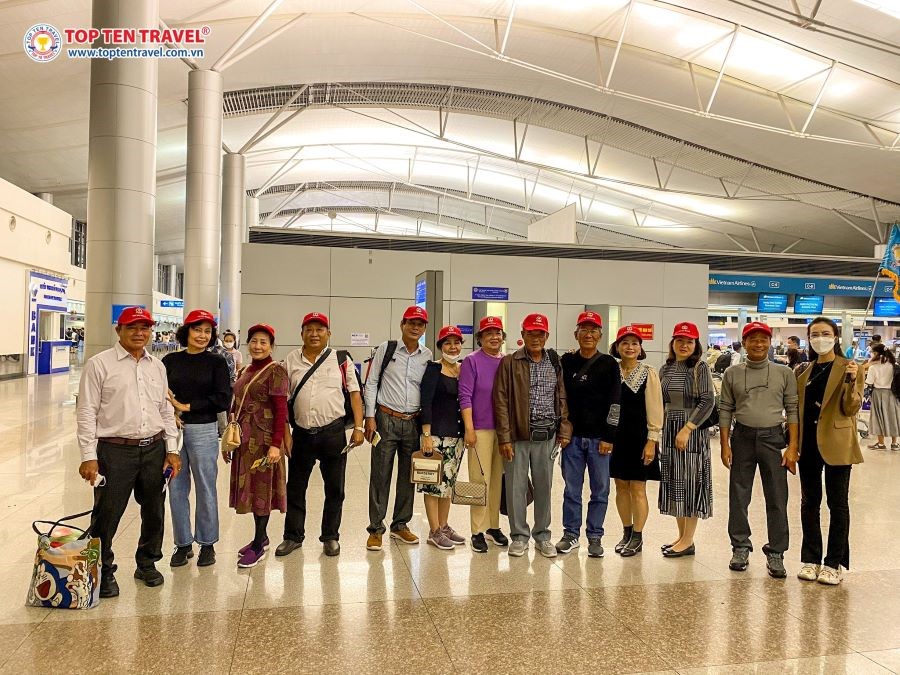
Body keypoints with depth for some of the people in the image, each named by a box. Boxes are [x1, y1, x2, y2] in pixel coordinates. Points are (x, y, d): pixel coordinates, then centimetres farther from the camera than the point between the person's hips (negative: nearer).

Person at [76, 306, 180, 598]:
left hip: (154, 449, 5)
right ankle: (104, 572, 20)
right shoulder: (99, 364, -4)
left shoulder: (157, 366, 11)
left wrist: (172, 449, 9)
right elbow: (86, 412, -6)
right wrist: (89, 456, -11)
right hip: (115, 450, -5)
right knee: (107, 515, 1)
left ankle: (147, 563, 33)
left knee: (154, 511, 14)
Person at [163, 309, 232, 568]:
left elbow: (223, 400, -7)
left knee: (205, 488, 6)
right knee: (176, 488, 9)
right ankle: (183, 544, 25)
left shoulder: (216, 362, -1)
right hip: (172, 430, 3)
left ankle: (207, 544, 22)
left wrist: (187, 406, -10)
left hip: (203, 430, -2)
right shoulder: (170, 360, 5)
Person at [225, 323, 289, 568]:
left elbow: (281, 410, -15)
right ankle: (261, 537, 29)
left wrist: (276, 444, -21)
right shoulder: (246, 371, 13)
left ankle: (258, 547, 12)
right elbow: (236, 406, 15)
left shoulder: (276, 371, -10)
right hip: (244, 438, 7)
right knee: (249, 486, 14)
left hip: (263, 438, -7)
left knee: (261, 488, 1)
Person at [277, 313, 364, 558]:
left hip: (333, 432, -1)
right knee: (295, 487, 12)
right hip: (302, 433, 2)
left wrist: (358, 428, -7)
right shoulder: (291, 361, 5)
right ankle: (293, 536, 27)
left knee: (334, 488, 8)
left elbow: (354, 394, 1)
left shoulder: (341, 360, 1)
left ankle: (330, 536, 24)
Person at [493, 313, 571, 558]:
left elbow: (562, 398, 12)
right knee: (516, 486, 3)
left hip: (546, 434, 3)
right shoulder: (510, 363, -1)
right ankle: (519, 536, 17)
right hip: (518, 435, -2)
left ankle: (542, 536, 23)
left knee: (544, 486, 9)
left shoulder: (555, 363, 9)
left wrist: (564, 430, 4)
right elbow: (501, 401, -4)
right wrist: (504, 437, -8)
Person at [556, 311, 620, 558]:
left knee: (600, 490, 6)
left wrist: (608, 437, -8)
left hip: (599, 438, -1)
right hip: (572, 436, 1)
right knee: (571, 489, 8)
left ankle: (594, 537, 19)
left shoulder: (609, 364, 0)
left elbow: (615, 402, -3)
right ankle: (571, 534, 20)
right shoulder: (566, 362, 5)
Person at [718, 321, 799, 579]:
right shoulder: (732, 373, 4)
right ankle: (740, 547, 21)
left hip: (773, 437, -1)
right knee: (738, 496, 7)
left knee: (777, 499, 3)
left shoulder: (784, 373, 2)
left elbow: (792, 410, 1)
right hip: (742, 437, 1)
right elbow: (725, 411, 5)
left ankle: (776, 553, 14)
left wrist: (792, 447, -5)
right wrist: (725, 445, 0)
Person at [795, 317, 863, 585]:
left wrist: (852, 382, -29)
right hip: (808, 444, 5)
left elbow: (851, 409, -12)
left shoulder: (848, 368, -4)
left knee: (838, 505, 5)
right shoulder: (805, 371, 11)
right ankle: (810, 559, 21)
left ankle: (835, 563, 14)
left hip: (836, 444, -5)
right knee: (809, 503, 11)